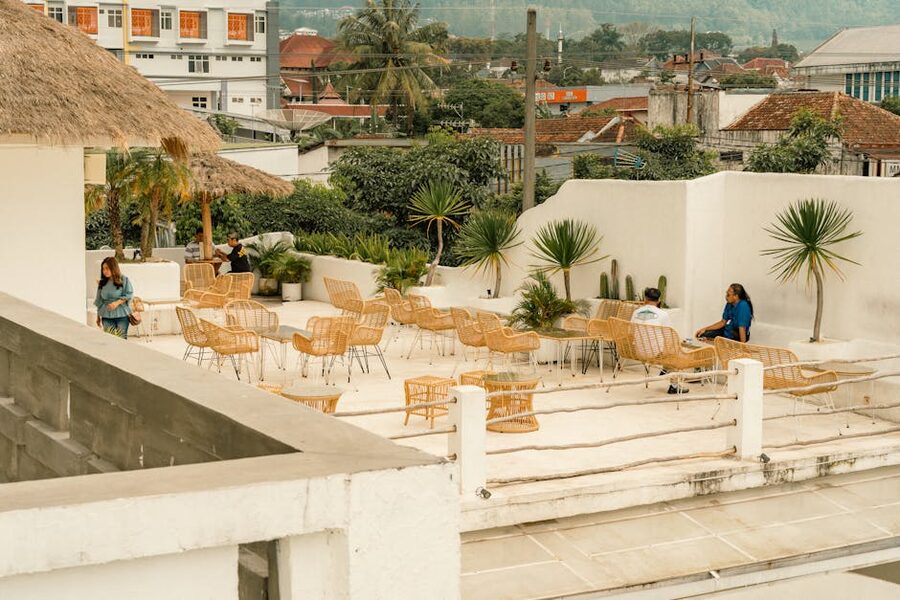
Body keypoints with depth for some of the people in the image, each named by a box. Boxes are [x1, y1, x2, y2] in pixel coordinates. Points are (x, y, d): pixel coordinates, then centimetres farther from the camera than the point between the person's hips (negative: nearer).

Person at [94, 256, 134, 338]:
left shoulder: (124, 280, -3)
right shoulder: (102, 283, 8)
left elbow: (130, 295, -5)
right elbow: (99, 301, 14)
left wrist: (117, 302, -19)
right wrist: (98, 316, 15)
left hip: (122, 315, -3)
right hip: (107, 317, 3)